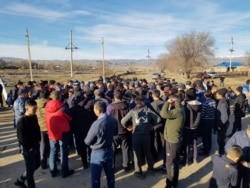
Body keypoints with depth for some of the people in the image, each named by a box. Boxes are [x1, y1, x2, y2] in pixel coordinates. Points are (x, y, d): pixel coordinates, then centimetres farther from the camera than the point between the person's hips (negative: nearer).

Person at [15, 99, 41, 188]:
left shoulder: (34, 117, 0)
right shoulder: (21, 121, -21)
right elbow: (21, 138, -18)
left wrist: (38, 140, 7)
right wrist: (28, 147, -12)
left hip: (36, 146, 8)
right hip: (28, 149, -8)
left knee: (36, 165, 21)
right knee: (30, 169, 7)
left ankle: (20, 180, 40)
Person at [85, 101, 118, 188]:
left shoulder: (96, 124, -28)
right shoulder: (113, 120, -8)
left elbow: (88, 141, -16)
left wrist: (85, 139, 5)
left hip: (98, 153, -6)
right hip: (109, 150, 6)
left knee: (95, 177, 11)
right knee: (110, 174, 22)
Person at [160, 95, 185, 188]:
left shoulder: (178, 111, -23)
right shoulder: (177, 110, 11)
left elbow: (164, 114, -35)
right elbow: (166, 114, 8)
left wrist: (167, 103, -23)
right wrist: (169, 105, -2)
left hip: (172, 140, -11)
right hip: (173, 139, 11)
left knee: (170, 163, 1)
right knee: (174, 161, 22)